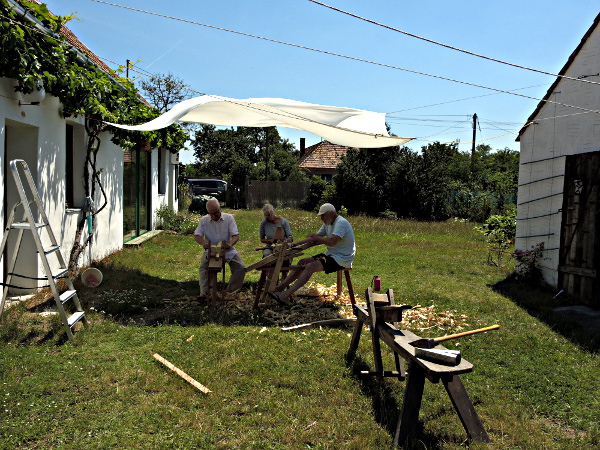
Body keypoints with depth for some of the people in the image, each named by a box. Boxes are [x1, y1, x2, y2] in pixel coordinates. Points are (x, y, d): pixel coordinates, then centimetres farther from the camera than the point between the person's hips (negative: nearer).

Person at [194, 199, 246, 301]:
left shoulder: (229, 218, -6)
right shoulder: (204, 220, -2)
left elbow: (236, 235, -11)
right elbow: (197, 235, -5)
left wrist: (230, 244, -34)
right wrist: (204, 243, -28)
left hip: (228, 250, 0)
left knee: (241, 268, -18)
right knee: (203, 266, -29)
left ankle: (231, 291, -7)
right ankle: (203, 292, -27)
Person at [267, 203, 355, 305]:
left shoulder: (341, 223, -17)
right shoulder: (328, 224, 14)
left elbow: (332, 242, -31)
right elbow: (316, 238, 13)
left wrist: (315, 237, -14)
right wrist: (296, 244, 1)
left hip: (341, 259, -10)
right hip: (330, 254, 10)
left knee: (310, 266, -26)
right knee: (302, 262, 2)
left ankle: (285, 295, -31)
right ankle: (279, 288, -2)